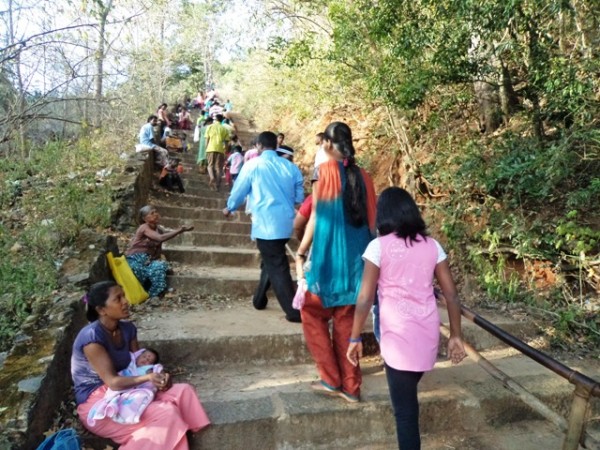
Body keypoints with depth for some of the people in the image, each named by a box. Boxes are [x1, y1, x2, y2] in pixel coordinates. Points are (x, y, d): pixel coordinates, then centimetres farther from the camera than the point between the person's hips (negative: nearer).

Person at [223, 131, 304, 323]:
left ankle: (294, 311, -1)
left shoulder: (253, 164, -4)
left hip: (266, 224, -5)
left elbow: (239, 190, 7)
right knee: (271, 261, 22)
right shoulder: (291, 166, 7)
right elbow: (299, 197, 13)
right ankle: (259, 299, 35)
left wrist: (229, 208, 26)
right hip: (286, 223, 5)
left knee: (277, 267, -1)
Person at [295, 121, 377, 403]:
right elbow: (370, 220, 9)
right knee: (346, 321, 13)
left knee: (313, 315, 13)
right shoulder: (362, 176, 7)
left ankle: (331, 380, 15)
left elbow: (316, 217, -8)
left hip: (328, 256, -5)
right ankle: (350, 386, 20)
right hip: (355, 257, 5)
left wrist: (300, 253, 0)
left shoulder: (325, 171, -8)